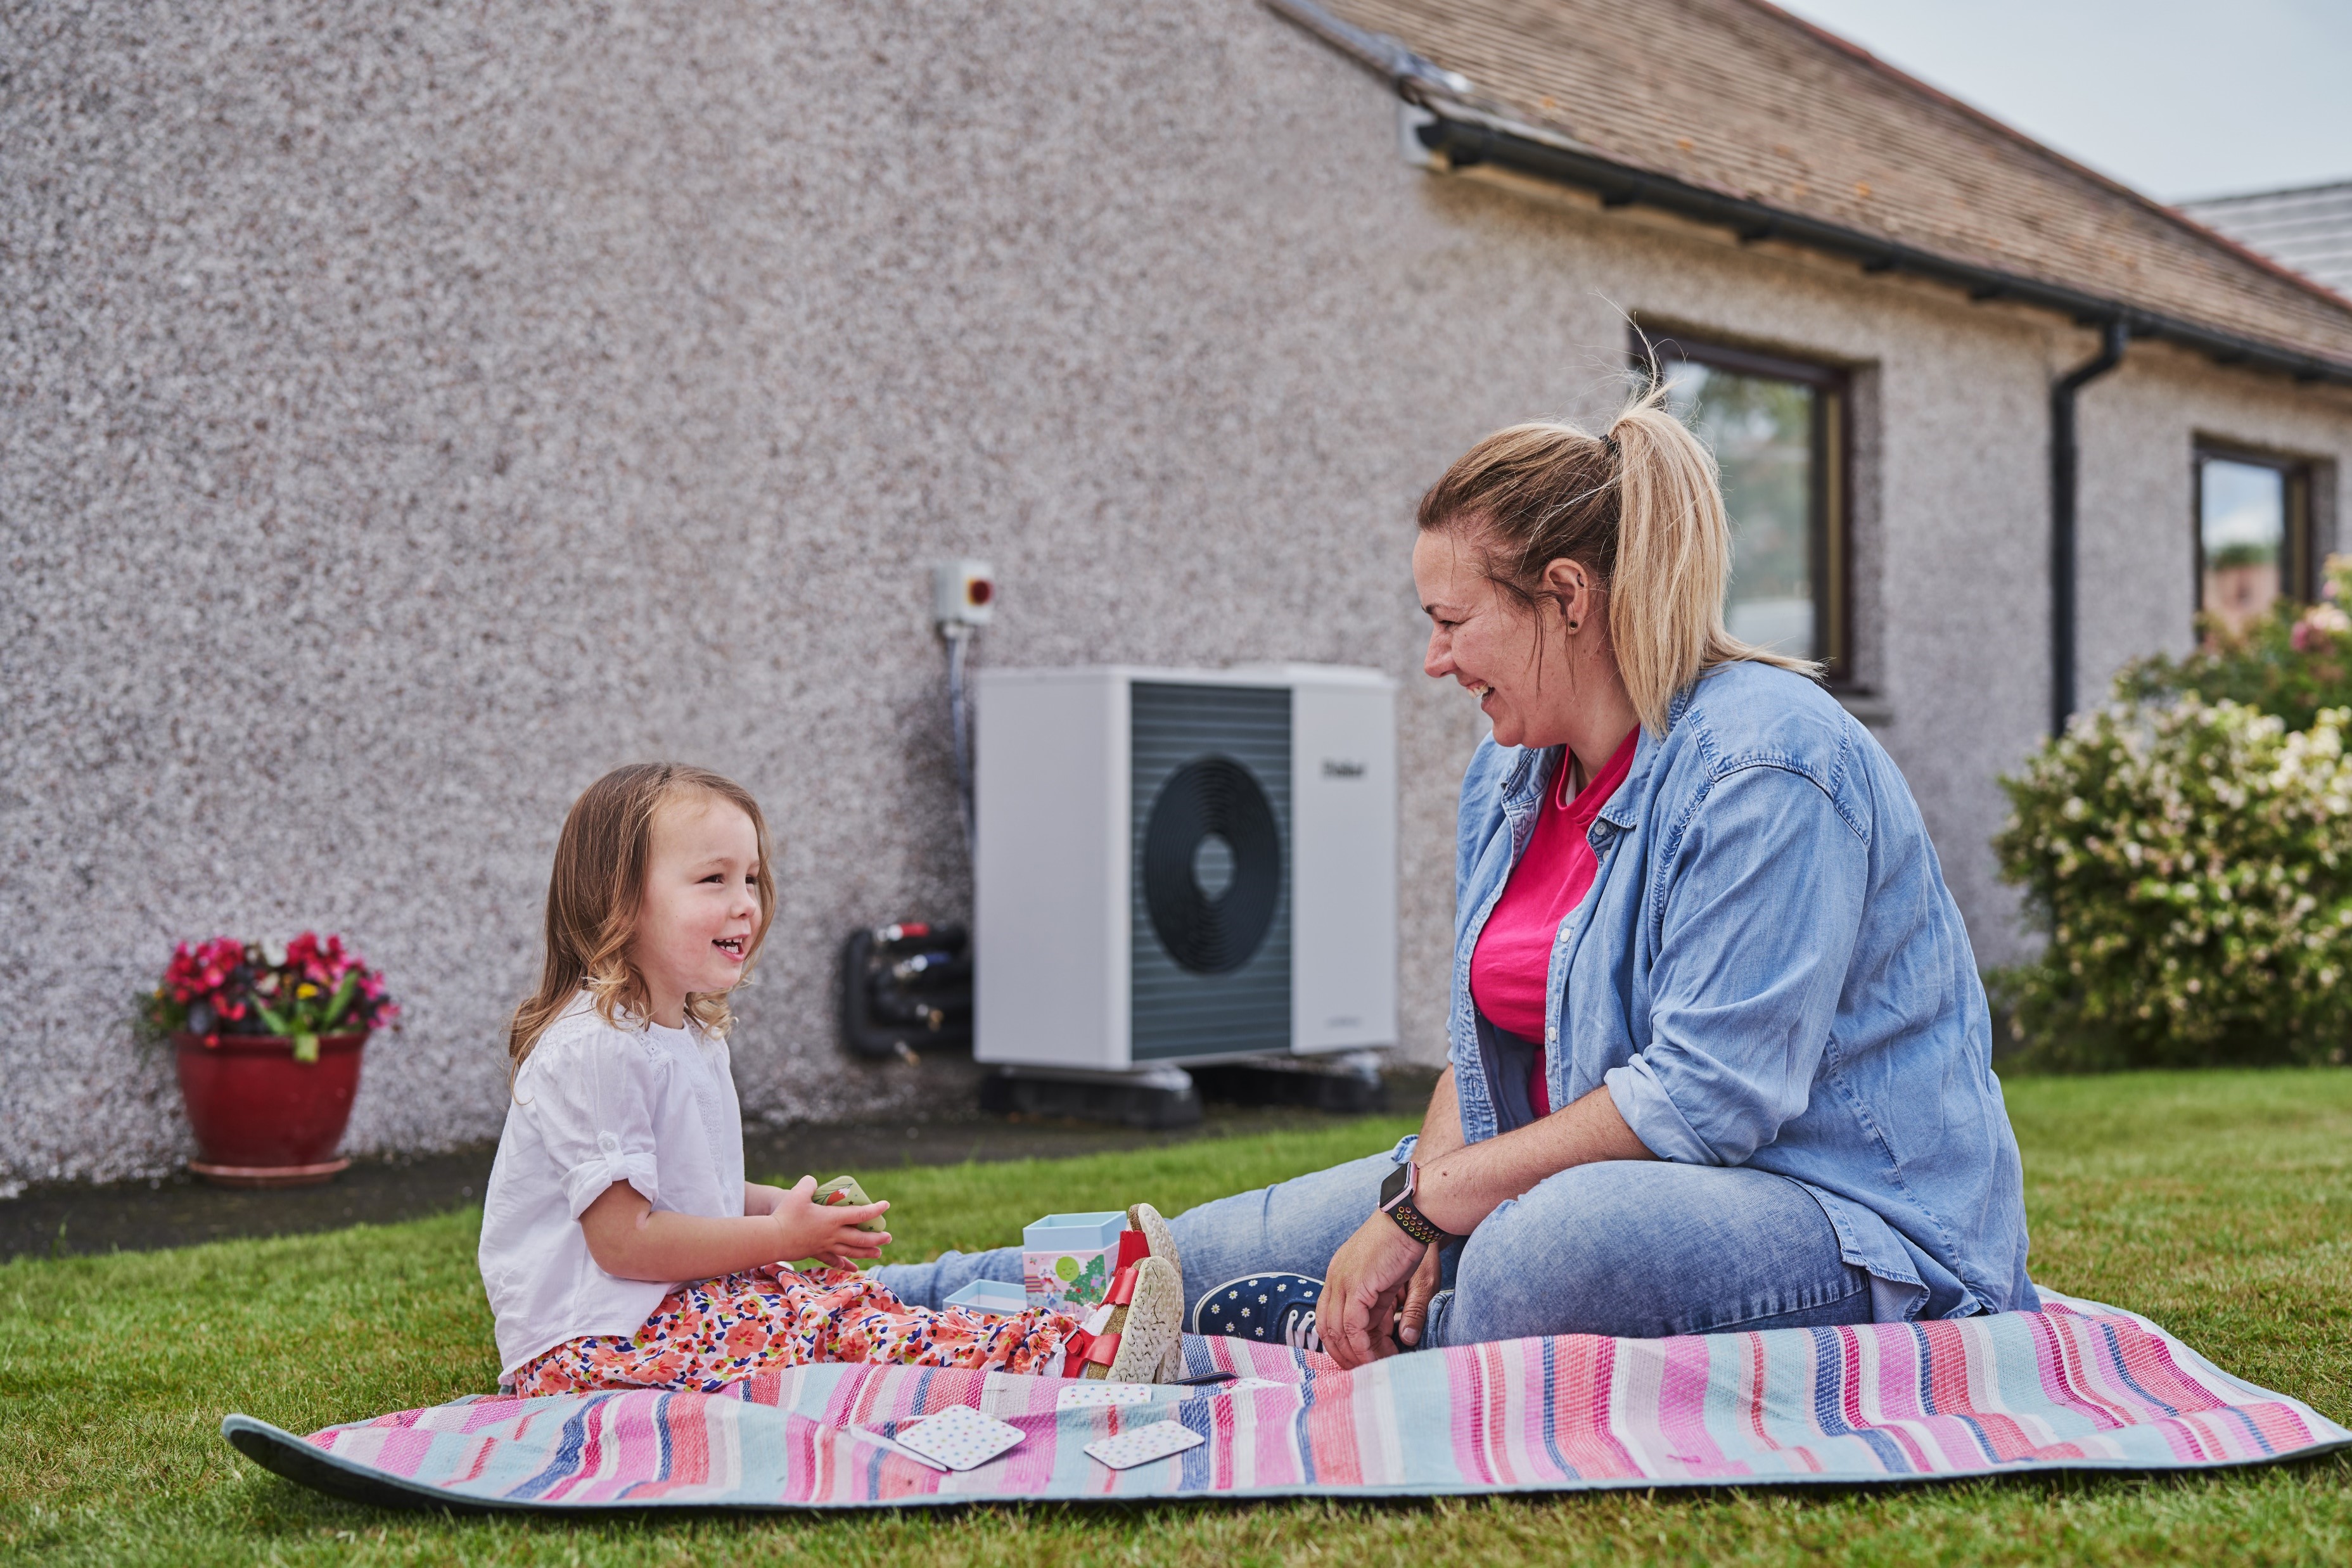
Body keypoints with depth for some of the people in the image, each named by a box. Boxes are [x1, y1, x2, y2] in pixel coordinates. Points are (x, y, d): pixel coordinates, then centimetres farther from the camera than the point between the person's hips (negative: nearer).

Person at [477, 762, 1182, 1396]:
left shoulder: (692, 1035, 14)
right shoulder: (595, 1048, -19)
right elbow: (623, 1239, -21)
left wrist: (782, 1207, 5)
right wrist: (782, 1235, -13)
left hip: (673, 1310, 10)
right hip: (585, 1346, -10)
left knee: (837, 1299, -9)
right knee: (832, 1315, -22)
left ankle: (1068, 1349, -22)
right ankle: (1069, 1360, -30)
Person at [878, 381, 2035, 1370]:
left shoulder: (1764, 770, -21)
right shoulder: (1514, 775, 10)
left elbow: (1706, 1095, -26)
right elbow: (1489, 1043, 14)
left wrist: (1428, 1205, -21)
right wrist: (1421, 1196, -8)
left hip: (1852, 1224, -8)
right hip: (1570, 1177, 9)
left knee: (1559, 1244, -38)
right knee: (1207, 1255, 0)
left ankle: (1353, 1347, -11)